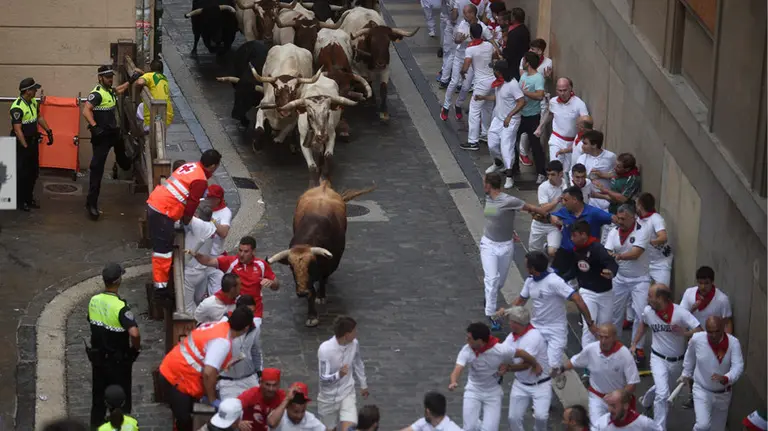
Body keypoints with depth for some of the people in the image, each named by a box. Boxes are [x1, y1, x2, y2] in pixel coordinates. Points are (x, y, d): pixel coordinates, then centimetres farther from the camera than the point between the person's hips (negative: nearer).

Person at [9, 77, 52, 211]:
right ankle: (20, 201, 9)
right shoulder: (17, 107, -24)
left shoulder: (33, 102, 3)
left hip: (33, 141, 9)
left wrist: (48, 131, 13)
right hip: (21, 143, -8)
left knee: (33, 171, 14)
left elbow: (39, 117, 19)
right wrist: (25, 147, -27)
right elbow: (17, 129, -26)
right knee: (22, 173, -1)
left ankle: (29, 198, 26)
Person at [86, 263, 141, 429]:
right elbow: (134, 333, -36)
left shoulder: (94, 301, -6)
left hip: (97, 357, 6)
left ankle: (96, 425, 30)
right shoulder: (120, 307, -27)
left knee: (98, 396, 20)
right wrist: (136, 347, -17)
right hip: (118, 360, -6)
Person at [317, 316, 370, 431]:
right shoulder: (325, 349, -28)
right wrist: (339, 375, -47)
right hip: (328, 397, -2)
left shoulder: (354, 343, -11)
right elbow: (323, 379, -27)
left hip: (347, 394, 3)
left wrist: (363, 385, 23)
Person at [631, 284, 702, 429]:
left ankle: (646, 400, 58)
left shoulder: (680, 313, -25)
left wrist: (685, 332, -42)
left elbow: (700, 331, -25)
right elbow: (643, 324, 10)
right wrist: (634, 344, 7)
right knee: (663, 394, -17)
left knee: (661, 387, 26)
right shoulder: (648, 311, -14)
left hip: (677, 361, 1)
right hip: (658, 358, -1)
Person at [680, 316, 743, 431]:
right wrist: (686, 373, 15)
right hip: (702, 390, -2)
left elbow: (738, 366, -30)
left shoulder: (733, 343, -21)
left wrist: (726, 378, -49)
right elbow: (690, 356, 3)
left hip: (723, 393, 2)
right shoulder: (697, 339, -19)